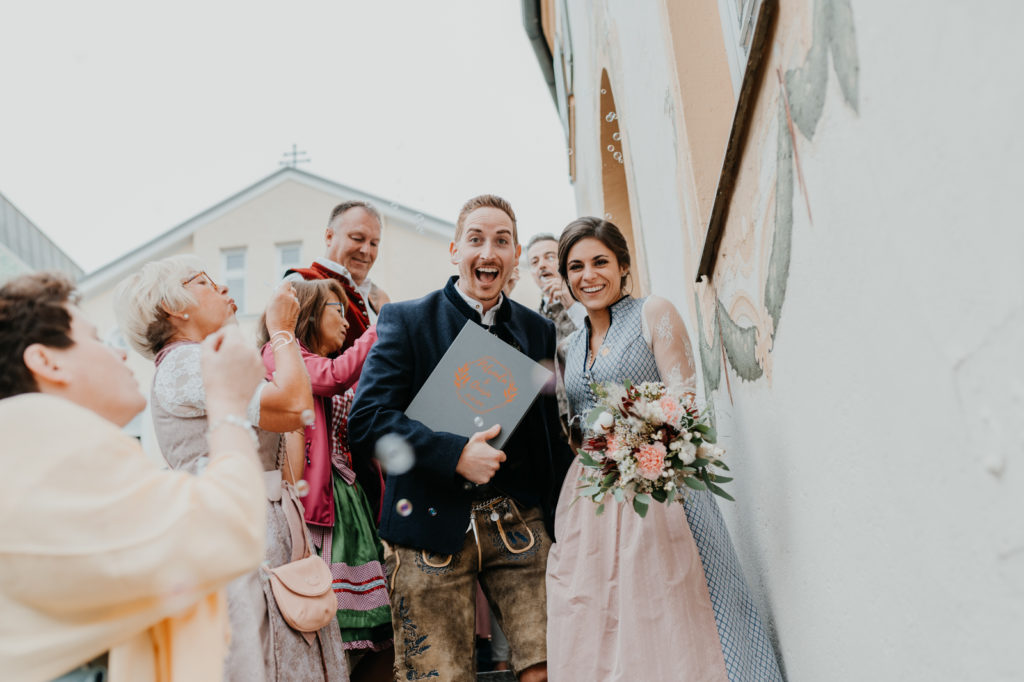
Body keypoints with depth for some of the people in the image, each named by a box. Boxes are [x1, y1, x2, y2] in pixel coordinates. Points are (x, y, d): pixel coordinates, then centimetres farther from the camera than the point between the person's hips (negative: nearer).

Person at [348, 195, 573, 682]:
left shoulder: (539, 331, 11)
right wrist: (456, 454, -19)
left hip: (520, 524, 3)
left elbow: (554, 436, 14)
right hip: (432, 528, -2)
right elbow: (366, 420, -10)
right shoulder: (405, 321, 0)